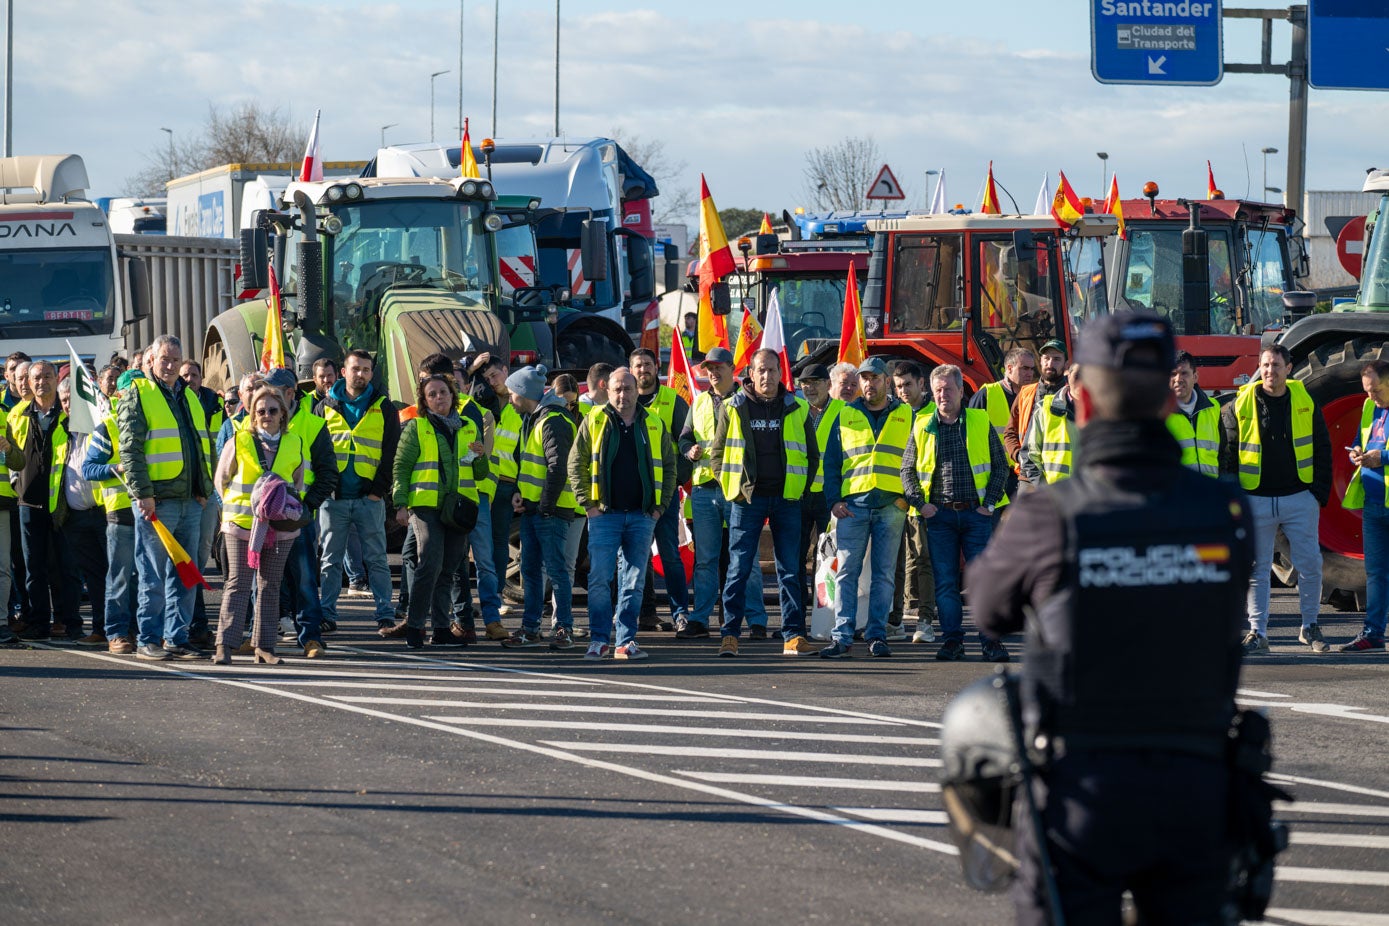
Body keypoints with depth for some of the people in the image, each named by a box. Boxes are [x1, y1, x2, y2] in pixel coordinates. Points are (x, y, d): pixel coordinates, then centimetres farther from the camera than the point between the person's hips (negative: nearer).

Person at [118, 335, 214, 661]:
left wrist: (205, 488, 13)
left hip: (190, 500, 6)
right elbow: (130, 449, -9)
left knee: (184, 576, 7)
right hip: (156, 500, -6)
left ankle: (177, 639, 12)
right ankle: (148, 642, 0)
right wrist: (142, 493, -16)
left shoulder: (189, 397, 19)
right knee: (154, 576, -5)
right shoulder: (138, 396, -2)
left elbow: (204, 447, 24)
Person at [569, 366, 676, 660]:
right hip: (605, 515, -2)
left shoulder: (654, 425, 8)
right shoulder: (594, 422, 3)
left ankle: (626, 642, 8)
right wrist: (588, 504, -4)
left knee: (634, 583, 3)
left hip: (641, 516, 2)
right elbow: (576, 464, 4)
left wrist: (660, 506, 5)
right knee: (600, 579, -8)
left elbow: (669, 467, 14)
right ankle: (599, 640, -1)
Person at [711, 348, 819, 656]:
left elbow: (812, 455, 14)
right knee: (740, 567, -3)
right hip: (747, 498, -1)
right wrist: (732, 487, -1)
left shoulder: (797, 409, 7)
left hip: (787, 499, 1)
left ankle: (793, 635, 3)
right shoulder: (734, 408, 4)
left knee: (789, 568, 2)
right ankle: (729, 634, -2)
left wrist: (801, 489, 4)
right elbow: (717, 453, 9)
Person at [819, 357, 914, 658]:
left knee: (883, 574, 1)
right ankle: (843, 637, -7)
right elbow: (831, 461, 13)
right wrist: (834, 500, 1)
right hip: (852, 505, 1)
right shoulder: (845, 416, 13)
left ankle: (877, 635, 5)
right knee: (847, 571, -5)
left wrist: (909, 496, -1)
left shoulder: (906, 416, 11)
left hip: (891, 506, -1)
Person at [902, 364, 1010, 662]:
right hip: (939, 515, 1)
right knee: (945, 582, 2)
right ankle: (952, 640, 9)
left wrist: (990, 502, -3)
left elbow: (1000, 466, 6)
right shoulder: (923, 427, 7)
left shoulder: (981, 423, 4)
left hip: (976, 514, -1)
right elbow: (907, 469, 12)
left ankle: (991, 641, -1)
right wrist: (920, 503, -2)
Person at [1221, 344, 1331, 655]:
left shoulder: (1304, 402, 4)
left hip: (1300, 499, 1)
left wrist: (1320, 492, 2)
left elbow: (1322, 450, 9)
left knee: (1310, 565, 2)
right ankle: (1257, 632, 8)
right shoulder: (1241, 405, -1)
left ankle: (1310, 626, 18)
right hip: (1256, 501, -1)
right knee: (1257, 569, 2)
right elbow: (1227, 453, 2)